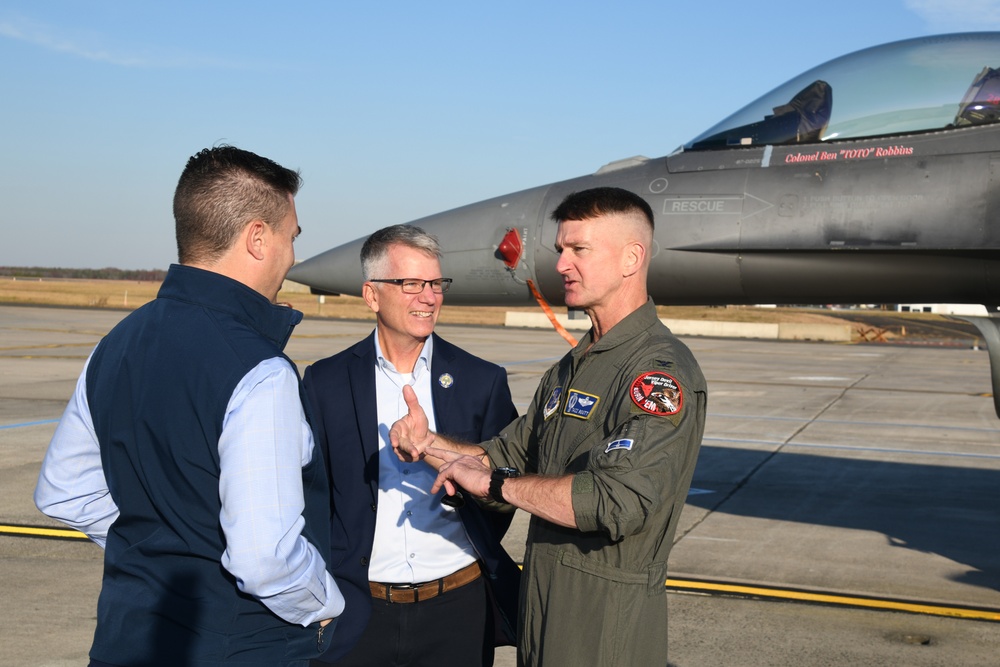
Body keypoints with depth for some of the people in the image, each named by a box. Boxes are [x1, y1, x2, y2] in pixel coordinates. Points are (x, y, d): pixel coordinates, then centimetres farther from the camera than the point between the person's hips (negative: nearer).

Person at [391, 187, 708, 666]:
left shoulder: (662, 372, -18)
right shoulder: (569, 369, 13)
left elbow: (617, 502, -30)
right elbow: (511, 457, 13)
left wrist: (494, 483, -20)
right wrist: (429, 444, -5)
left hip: (607, 625, -8)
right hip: (543, 601, 8)